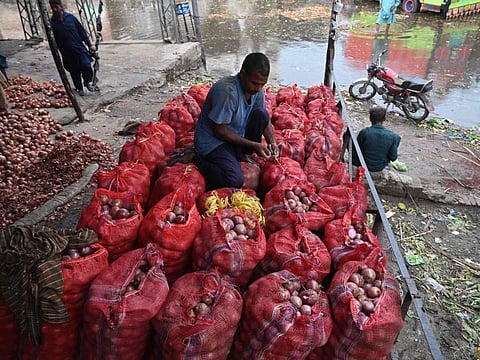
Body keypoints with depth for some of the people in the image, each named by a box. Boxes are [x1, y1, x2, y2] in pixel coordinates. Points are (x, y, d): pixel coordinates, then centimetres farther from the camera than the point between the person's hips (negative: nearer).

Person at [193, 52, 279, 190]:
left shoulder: (257, 89, -5)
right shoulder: (227, 91, -29)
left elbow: (265, 120, 8)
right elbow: (220, 131, -24)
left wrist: (272, 142, -12)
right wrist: (253, 145, -22)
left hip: (238, 135, 7)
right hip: (213, 141, -7)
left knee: (261, 115, -13)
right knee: (235, 181, -25)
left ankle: (241, 155, 3)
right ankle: (199, 161, 1)